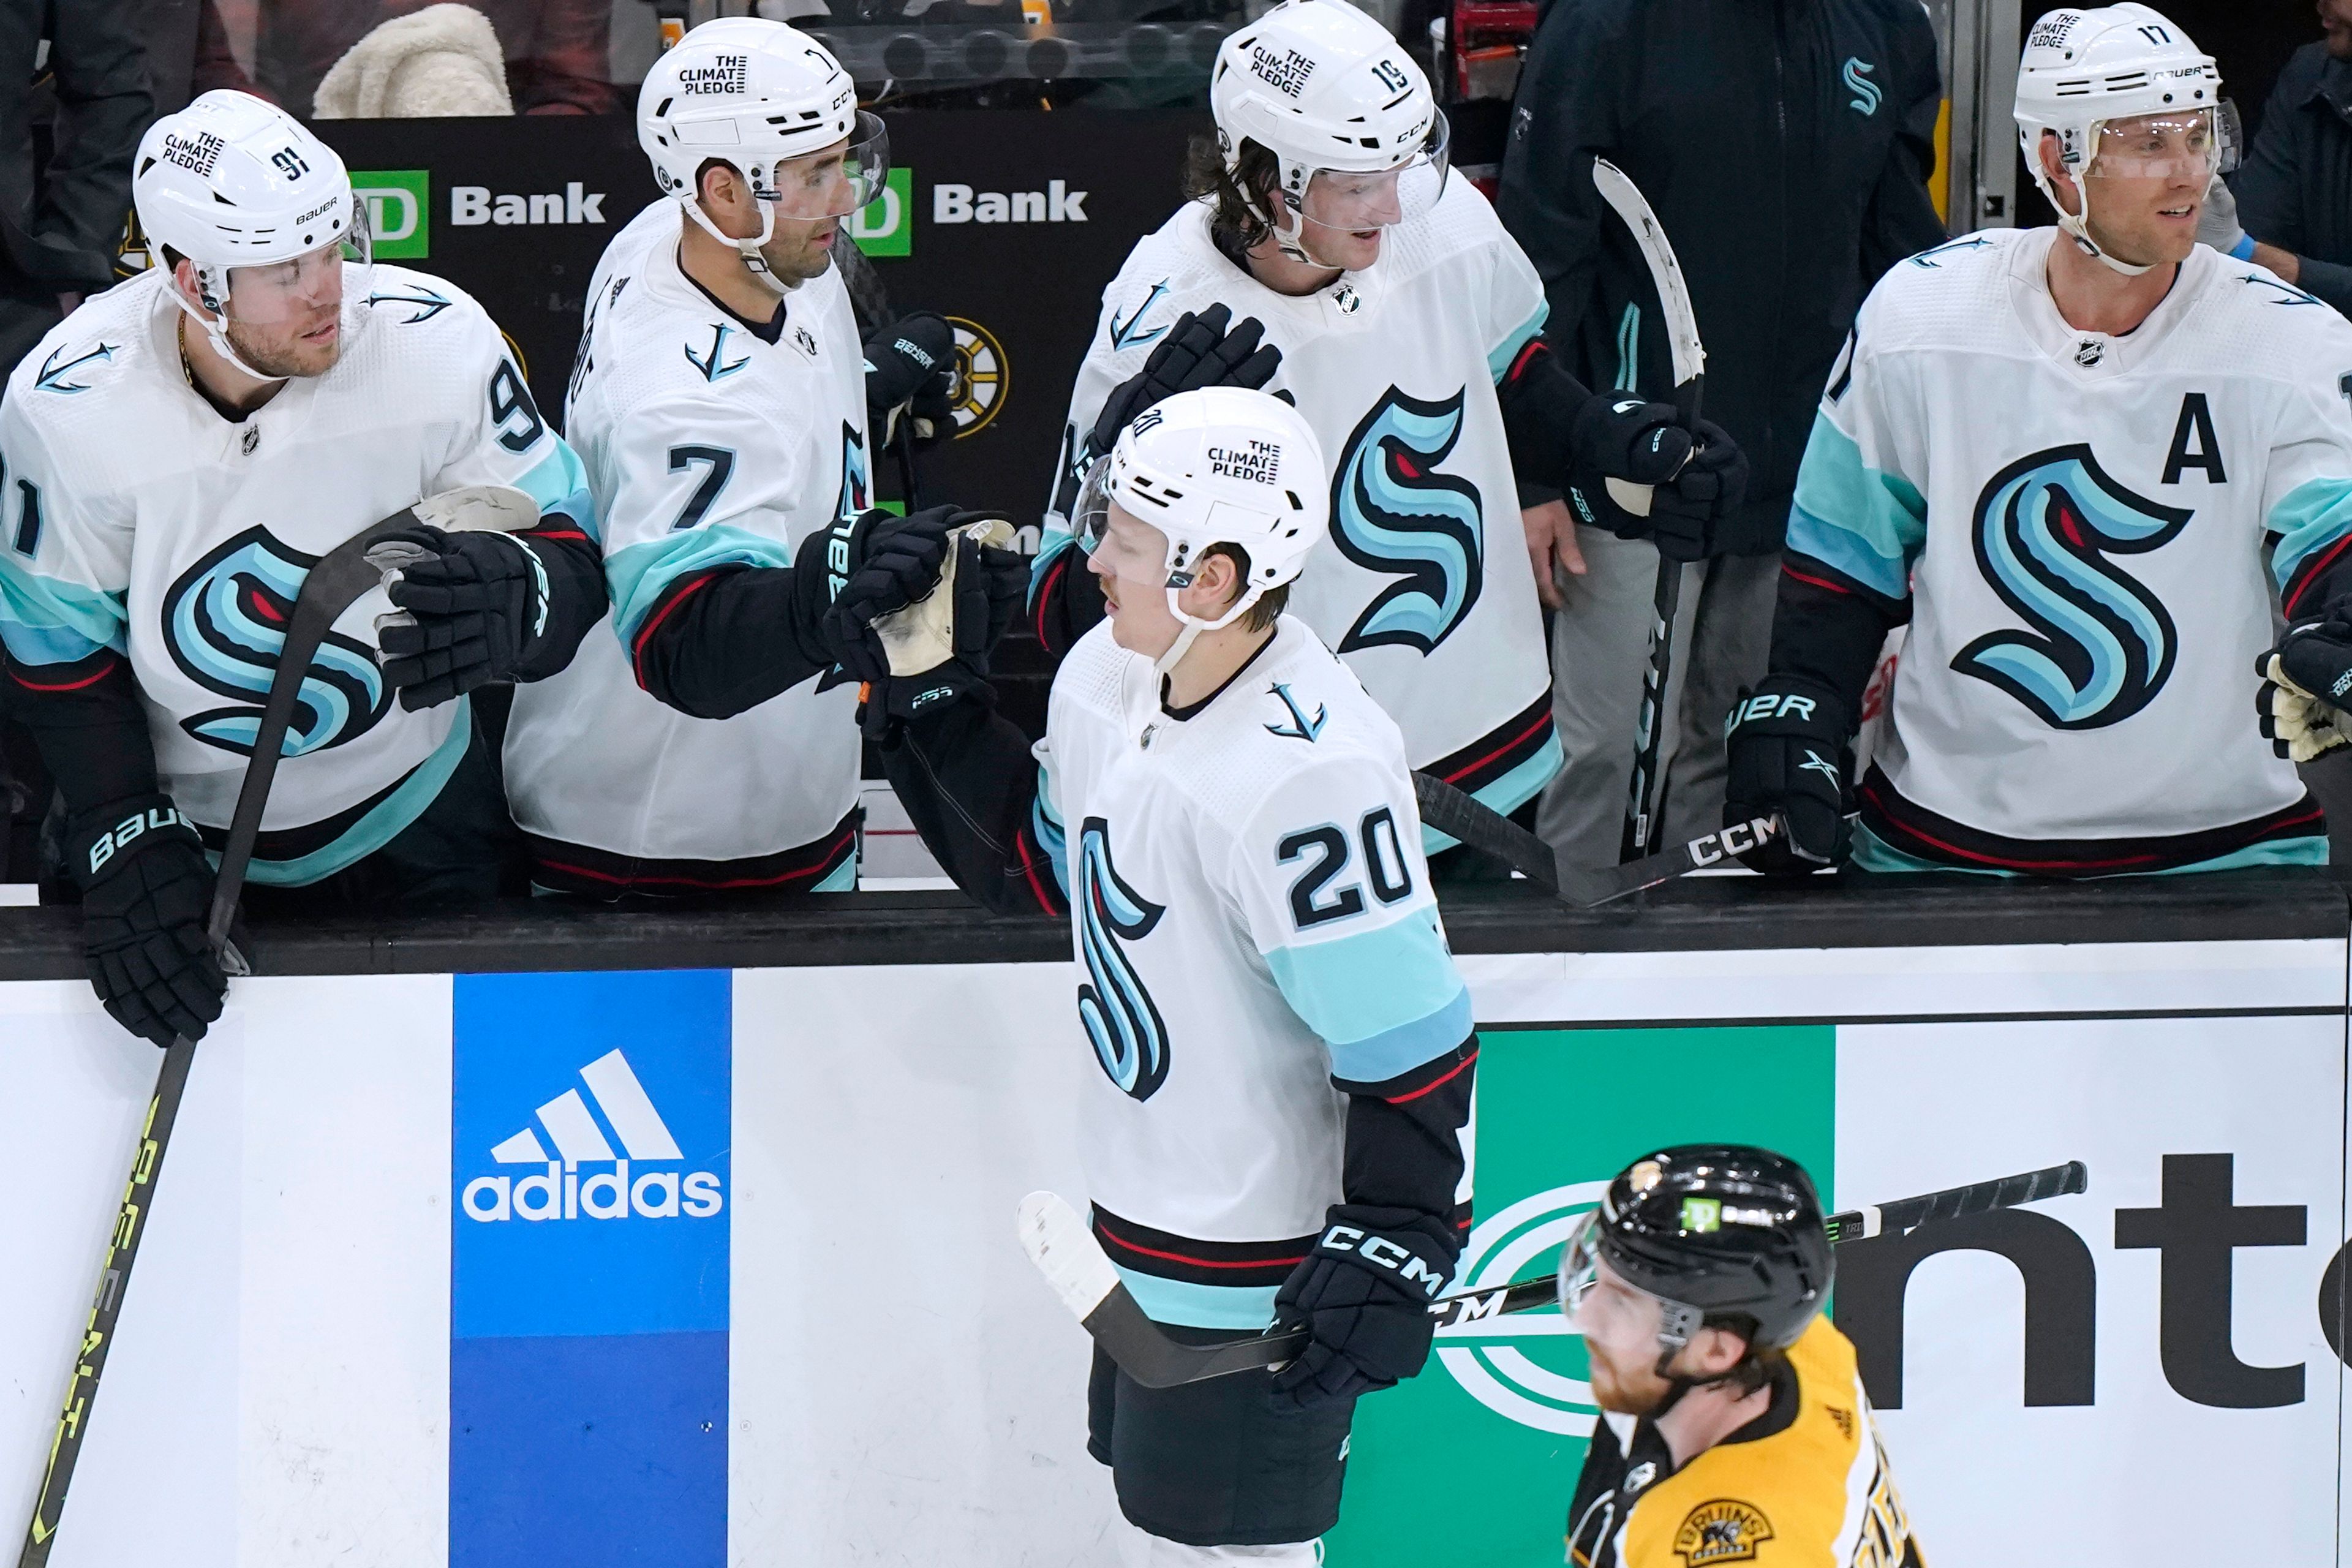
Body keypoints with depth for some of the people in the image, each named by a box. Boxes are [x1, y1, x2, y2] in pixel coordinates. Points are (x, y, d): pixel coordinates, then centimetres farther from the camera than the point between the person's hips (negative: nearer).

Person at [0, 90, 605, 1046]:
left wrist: (522, 597, -38)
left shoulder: (439, 346, -21)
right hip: (178, 821, -1)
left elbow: (569, 541, -13)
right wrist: (125, 841, -15)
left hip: (413, 827, 1)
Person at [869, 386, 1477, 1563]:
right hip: (1147, 1213, 9)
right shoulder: (1108, 674, -2)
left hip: (1263, 1261, -9)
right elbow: (1038, 865, 13)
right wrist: (930, 695, 2)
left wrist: (1390, 1247, -24)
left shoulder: (1308, 773, -30)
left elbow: (1410, 1040, -25)